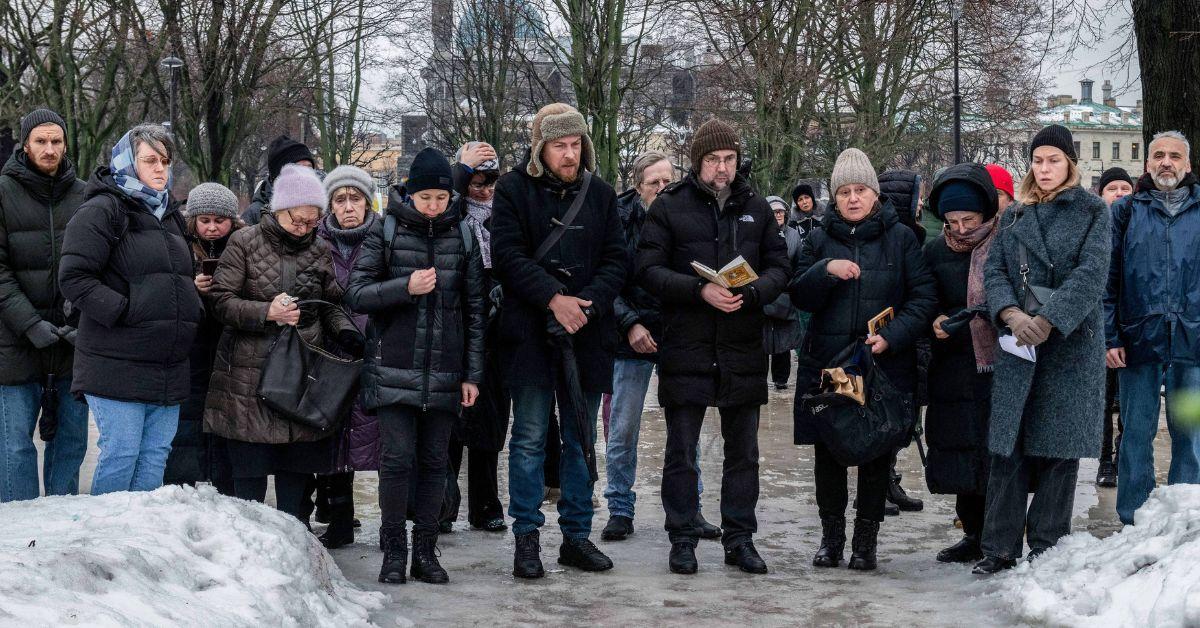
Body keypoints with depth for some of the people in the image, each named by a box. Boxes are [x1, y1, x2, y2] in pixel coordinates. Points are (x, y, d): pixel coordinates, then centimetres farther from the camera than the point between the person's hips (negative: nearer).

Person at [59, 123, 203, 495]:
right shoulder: (102, 211, -5)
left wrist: (193, 309, 13)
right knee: (121, 456, -7)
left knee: (155, 458, 8)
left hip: (169, 365, 7)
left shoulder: (170, 216, 21)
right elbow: (74, 278, -13)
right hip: (117, 365, -7)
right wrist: (124, 311, -19)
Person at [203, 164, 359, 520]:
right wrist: (267, 312, -20)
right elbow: (220, 301, -6)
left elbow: (331, 304, 18)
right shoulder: (245, 243, -2)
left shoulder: (319, 251, 10)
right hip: (249, 377, -3)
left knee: (296, 476, 8)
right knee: (249, 475, 0)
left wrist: (344, 331, -3)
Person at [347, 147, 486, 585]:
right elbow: (357, 295, -3)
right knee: (397, 458, -6)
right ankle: (393, 551, 6)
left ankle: (425, 551, 13)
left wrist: (473, 374, 5)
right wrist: (406, 287, -18)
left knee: (434, 462, 5)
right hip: (394, 369, -2)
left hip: (445, 373, 2)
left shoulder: (463, 238, 7)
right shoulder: (386, 233, 1)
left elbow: (474, 310, 9)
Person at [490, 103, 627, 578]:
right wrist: (554, 299, -17)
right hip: (529, 333, -3)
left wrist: (588, 304, -12)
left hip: (587, 332, 3)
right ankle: (526, 538, 5)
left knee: (581, 439, 9)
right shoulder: (514, 189, 0)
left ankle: (577, 535, 16)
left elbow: (616, 260, 5)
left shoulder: (600, 194, 9)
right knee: (530, 439, 0)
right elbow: (507, 256, -9)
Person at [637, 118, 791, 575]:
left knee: (743, 451, 9)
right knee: (681, 452, 3)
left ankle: (740, 538, 19)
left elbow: (780, 266, 8)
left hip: (743, 349, 3)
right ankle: (682, 539, 13)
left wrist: (753, 292, -14)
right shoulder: (670, 206, -1)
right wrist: (700, 290, -20)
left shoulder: (755, 207, 9)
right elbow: (648, 270, -7)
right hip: (686, 348, -3)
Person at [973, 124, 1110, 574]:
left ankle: (1047, 548, 6)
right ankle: (999, 548, 3)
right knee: (1008, 444, -1)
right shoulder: (1015, 216, 15)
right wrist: (1013, 315, -14)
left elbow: (1091, 274, -8)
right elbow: (994, 270, 5)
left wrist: (1048, 321, -19)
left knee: (1059, 445, -2)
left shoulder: (1093, 213, 5)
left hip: (1070, 340, -3)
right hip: (1017, 344, 3)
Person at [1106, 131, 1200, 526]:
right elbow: (1106, 278, 4)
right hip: (1139, 340, 0)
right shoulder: (1126, 211, 8)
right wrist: (1109, 338, -4)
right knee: (1136, 435, 3)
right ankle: (1133, 524, 10)